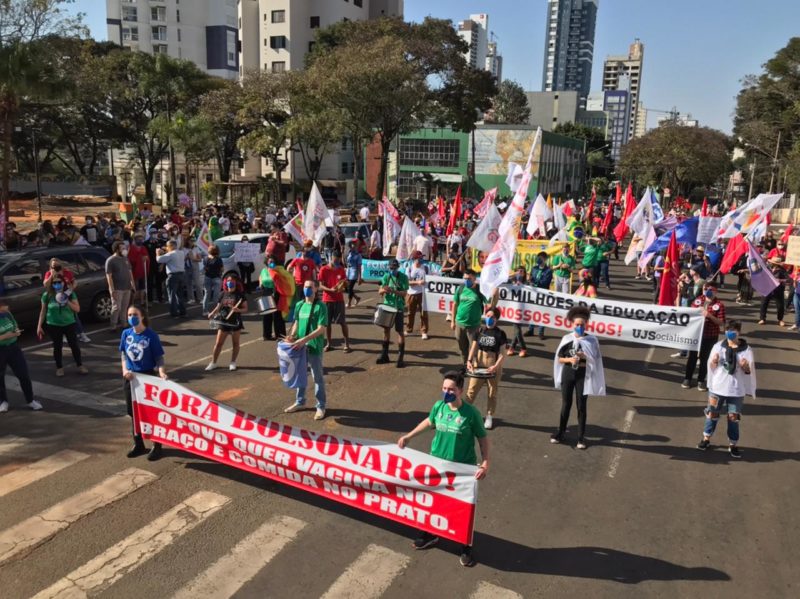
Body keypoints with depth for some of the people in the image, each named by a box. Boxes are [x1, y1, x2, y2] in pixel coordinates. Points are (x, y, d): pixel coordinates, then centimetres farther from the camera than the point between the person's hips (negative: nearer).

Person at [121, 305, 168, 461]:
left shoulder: (151, 335, -13)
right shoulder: (126, 334, 1)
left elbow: (159, 357, -11)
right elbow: (123, 354, 10)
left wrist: (161, 372, -28)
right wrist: (125, 370, -7)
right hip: (130, 377, 5)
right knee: (133, 412, 14)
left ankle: (157, 446, 16)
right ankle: (138, 444, 30)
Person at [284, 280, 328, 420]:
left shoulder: (320, 306, -13)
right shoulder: (299, 305, 6)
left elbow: (321, 329, -18)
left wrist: (304, 340, -25)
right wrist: (292, 336, -3)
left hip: (314, 348, -6)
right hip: (300, 346, 6)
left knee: (318, 378, 5)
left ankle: (321, 406, 16)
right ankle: (299, 402, 34)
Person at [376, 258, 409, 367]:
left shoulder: (403, 277, -7)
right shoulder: (386, 276, 5)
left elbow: (404, 293, -13)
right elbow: (380, 291, 4)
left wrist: (392, 290, -28)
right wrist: (383, 290, -19)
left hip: (398, 308, -4)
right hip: (387, 306, 4)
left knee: (399, 331, -3)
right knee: (386, 329, 12)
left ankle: (400, 357, 2)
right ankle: (384, 355, 23)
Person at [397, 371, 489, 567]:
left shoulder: (471, 413, -21)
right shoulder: (439, 406, -10)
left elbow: (483, 438, -11)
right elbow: (429, 422, 12)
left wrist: (485, 463, -20)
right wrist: (408, 436, 13)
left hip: (463, 468, -4)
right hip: (437, 463, 4)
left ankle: (466, 547, 28)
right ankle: (429, 534, 43)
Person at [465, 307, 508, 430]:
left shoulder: (500, 333, -9)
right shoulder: (480, 331, -1)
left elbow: (502, 354, -11)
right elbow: (473, 348, 1)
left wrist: (496, 366, -24)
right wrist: (469, 361, -14)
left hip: (494, 368, -2)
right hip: (478, 366, 2)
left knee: (492, 394, 12)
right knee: (471, 390, 4)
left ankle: (489, 417, 28)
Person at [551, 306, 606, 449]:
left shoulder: (591, 340, -6)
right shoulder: (567, 338, -2)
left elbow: (596, 360, -2)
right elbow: (559, 358, 2)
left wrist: (585, 357, -19)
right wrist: (569, 359, -17)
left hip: (583, 375, -2)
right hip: (568, 373, 2)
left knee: (581, 406, 5)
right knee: (566, 404, 13)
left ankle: (581, 437, 16)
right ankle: (560, 432, 26)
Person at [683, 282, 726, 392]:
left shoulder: (719, 305, -10)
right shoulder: (698, 300, -1)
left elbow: (722, 323, -13)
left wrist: (710, 316, -26)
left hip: (710, 336, -3)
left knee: (705, 358, 8)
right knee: (692, 356, 11)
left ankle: (701, 380, 21)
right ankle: (687, 378, 24)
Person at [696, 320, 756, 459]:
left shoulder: (746, 349, -7)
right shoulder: (718, 346, -3)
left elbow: (749, 372, 0)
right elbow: (712, 367, 5)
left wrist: (745, 367, -22)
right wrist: (714, 361, -17)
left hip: (736, 389, -1)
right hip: (717, 387, 1)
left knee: (733, 416, 4)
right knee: (712, 413, 11)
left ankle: (733, 444, 18)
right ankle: (706, 438, 28)